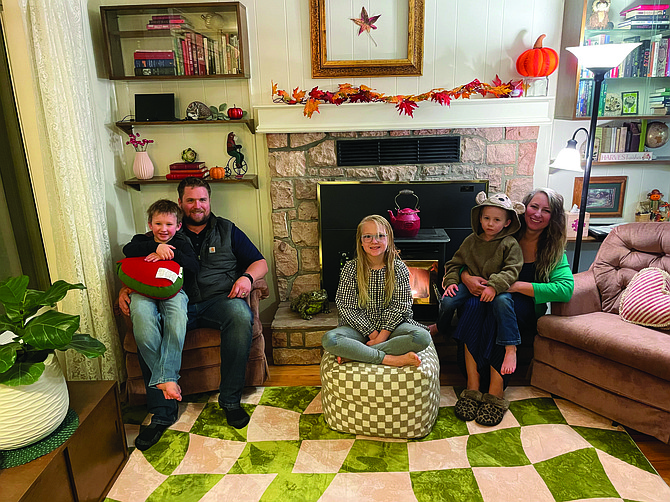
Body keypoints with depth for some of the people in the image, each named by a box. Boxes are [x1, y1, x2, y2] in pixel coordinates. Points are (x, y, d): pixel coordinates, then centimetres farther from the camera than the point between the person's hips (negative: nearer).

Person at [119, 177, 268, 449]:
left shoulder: (226, 230, 17)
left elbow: (260, 262, 14)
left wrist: (247, 277, -8)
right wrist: (126, 288, 0)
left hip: (220, 299, -1)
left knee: (240, 316, -36)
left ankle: (230, 399, -20)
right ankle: (162, 413, -19)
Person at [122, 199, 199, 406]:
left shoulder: (181, 243, 17)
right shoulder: (142, 239, 19)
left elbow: (193, 267, 0)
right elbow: (128, 250, -6)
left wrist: (171, 254, -13)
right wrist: (156, 247, -19)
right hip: (143, 290, 0)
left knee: (177, 318, -34)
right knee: (142, 319, -33)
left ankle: (165, 378, -35)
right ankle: (165, 378, -27)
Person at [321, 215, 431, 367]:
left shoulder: (399, 268, -2)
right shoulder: (350, 268, -3)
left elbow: (399, 307, -5)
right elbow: (346, 307, -6)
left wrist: (382, 336, -16)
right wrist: (371, 332, -14)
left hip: (391, 325, 1)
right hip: (359, 327, -1)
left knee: (422, 337, -28)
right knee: (329, 339, -30)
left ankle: (354, 353, -24)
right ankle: (393, 359, -26)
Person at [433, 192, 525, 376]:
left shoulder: (510, 244, -4)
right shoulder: (471, 240, 7)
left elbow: (511, 271, -13)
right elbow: (455, 263, 14)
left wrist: (494, 286, -29)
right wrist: (451, 281, -3)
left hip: (498, 288, -3)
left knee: (502, 301, -37)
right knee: (448, 300, -21)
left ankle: (511, 349, -27)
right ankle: (441, 327, 13)